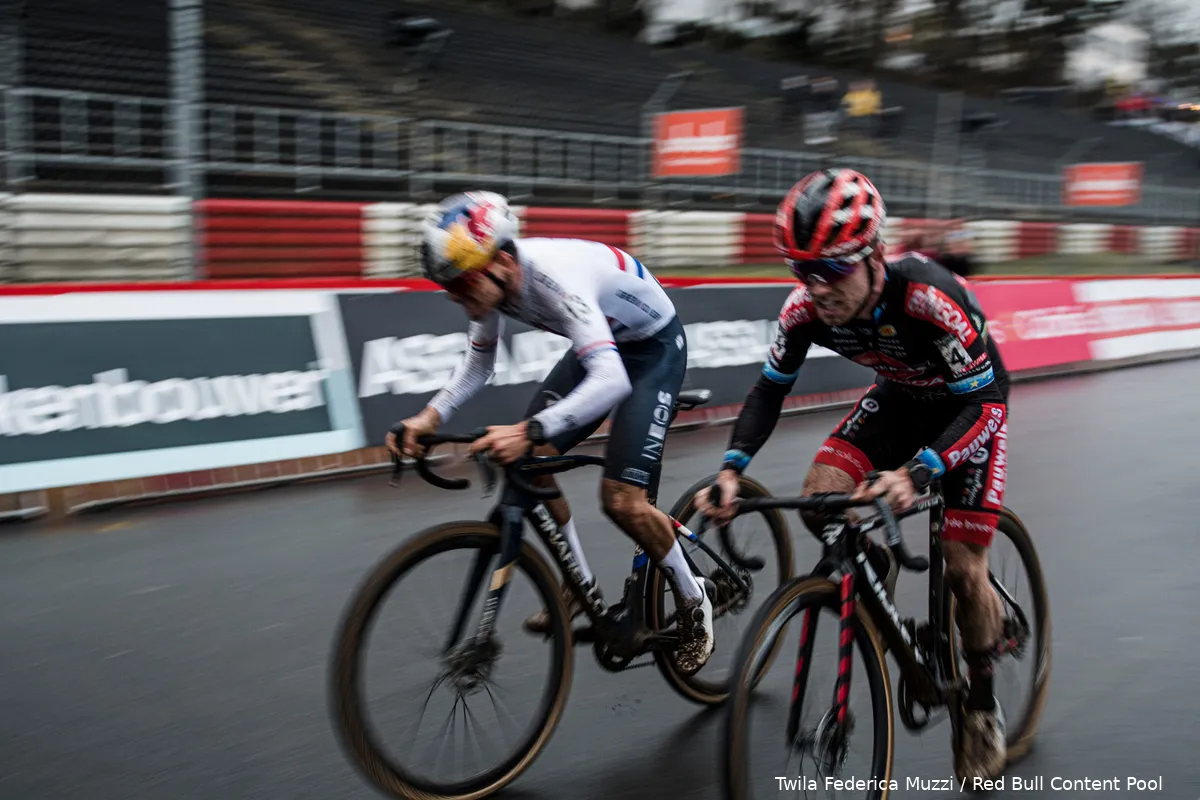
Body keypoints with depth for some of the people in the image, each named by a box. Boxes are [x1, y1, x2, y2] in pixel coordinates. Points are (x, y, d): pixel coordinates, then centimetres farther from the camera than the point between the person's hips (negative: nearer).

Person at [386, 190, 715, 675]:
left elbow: (612, 380, -50)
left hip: (654, 347, -8)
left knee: (622, 500, -15)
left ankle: (693, 604, 11)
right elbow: (479, 363, -1)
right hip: (601, 344, 8)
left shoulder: (554, 277, -40)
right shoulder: (491, 279, -16)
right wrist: (431, 416, -18)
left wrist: (530, 430, -61)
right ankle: (581, 586, 18)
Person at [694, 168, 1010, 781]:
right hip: (899, 397, 5)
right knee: (820, 502, -19)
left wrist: (916, 474, -51)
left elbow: (984, 401, -36)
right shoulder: (806, 308, -24)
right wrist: (731, 468, -28)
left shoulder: (928, 297, -39)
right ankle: (876, 569, 14)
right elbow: (770, 387, -12)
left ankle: (981, 708, 14)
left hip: (972, 401, -4)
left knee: (961, 568, -9)